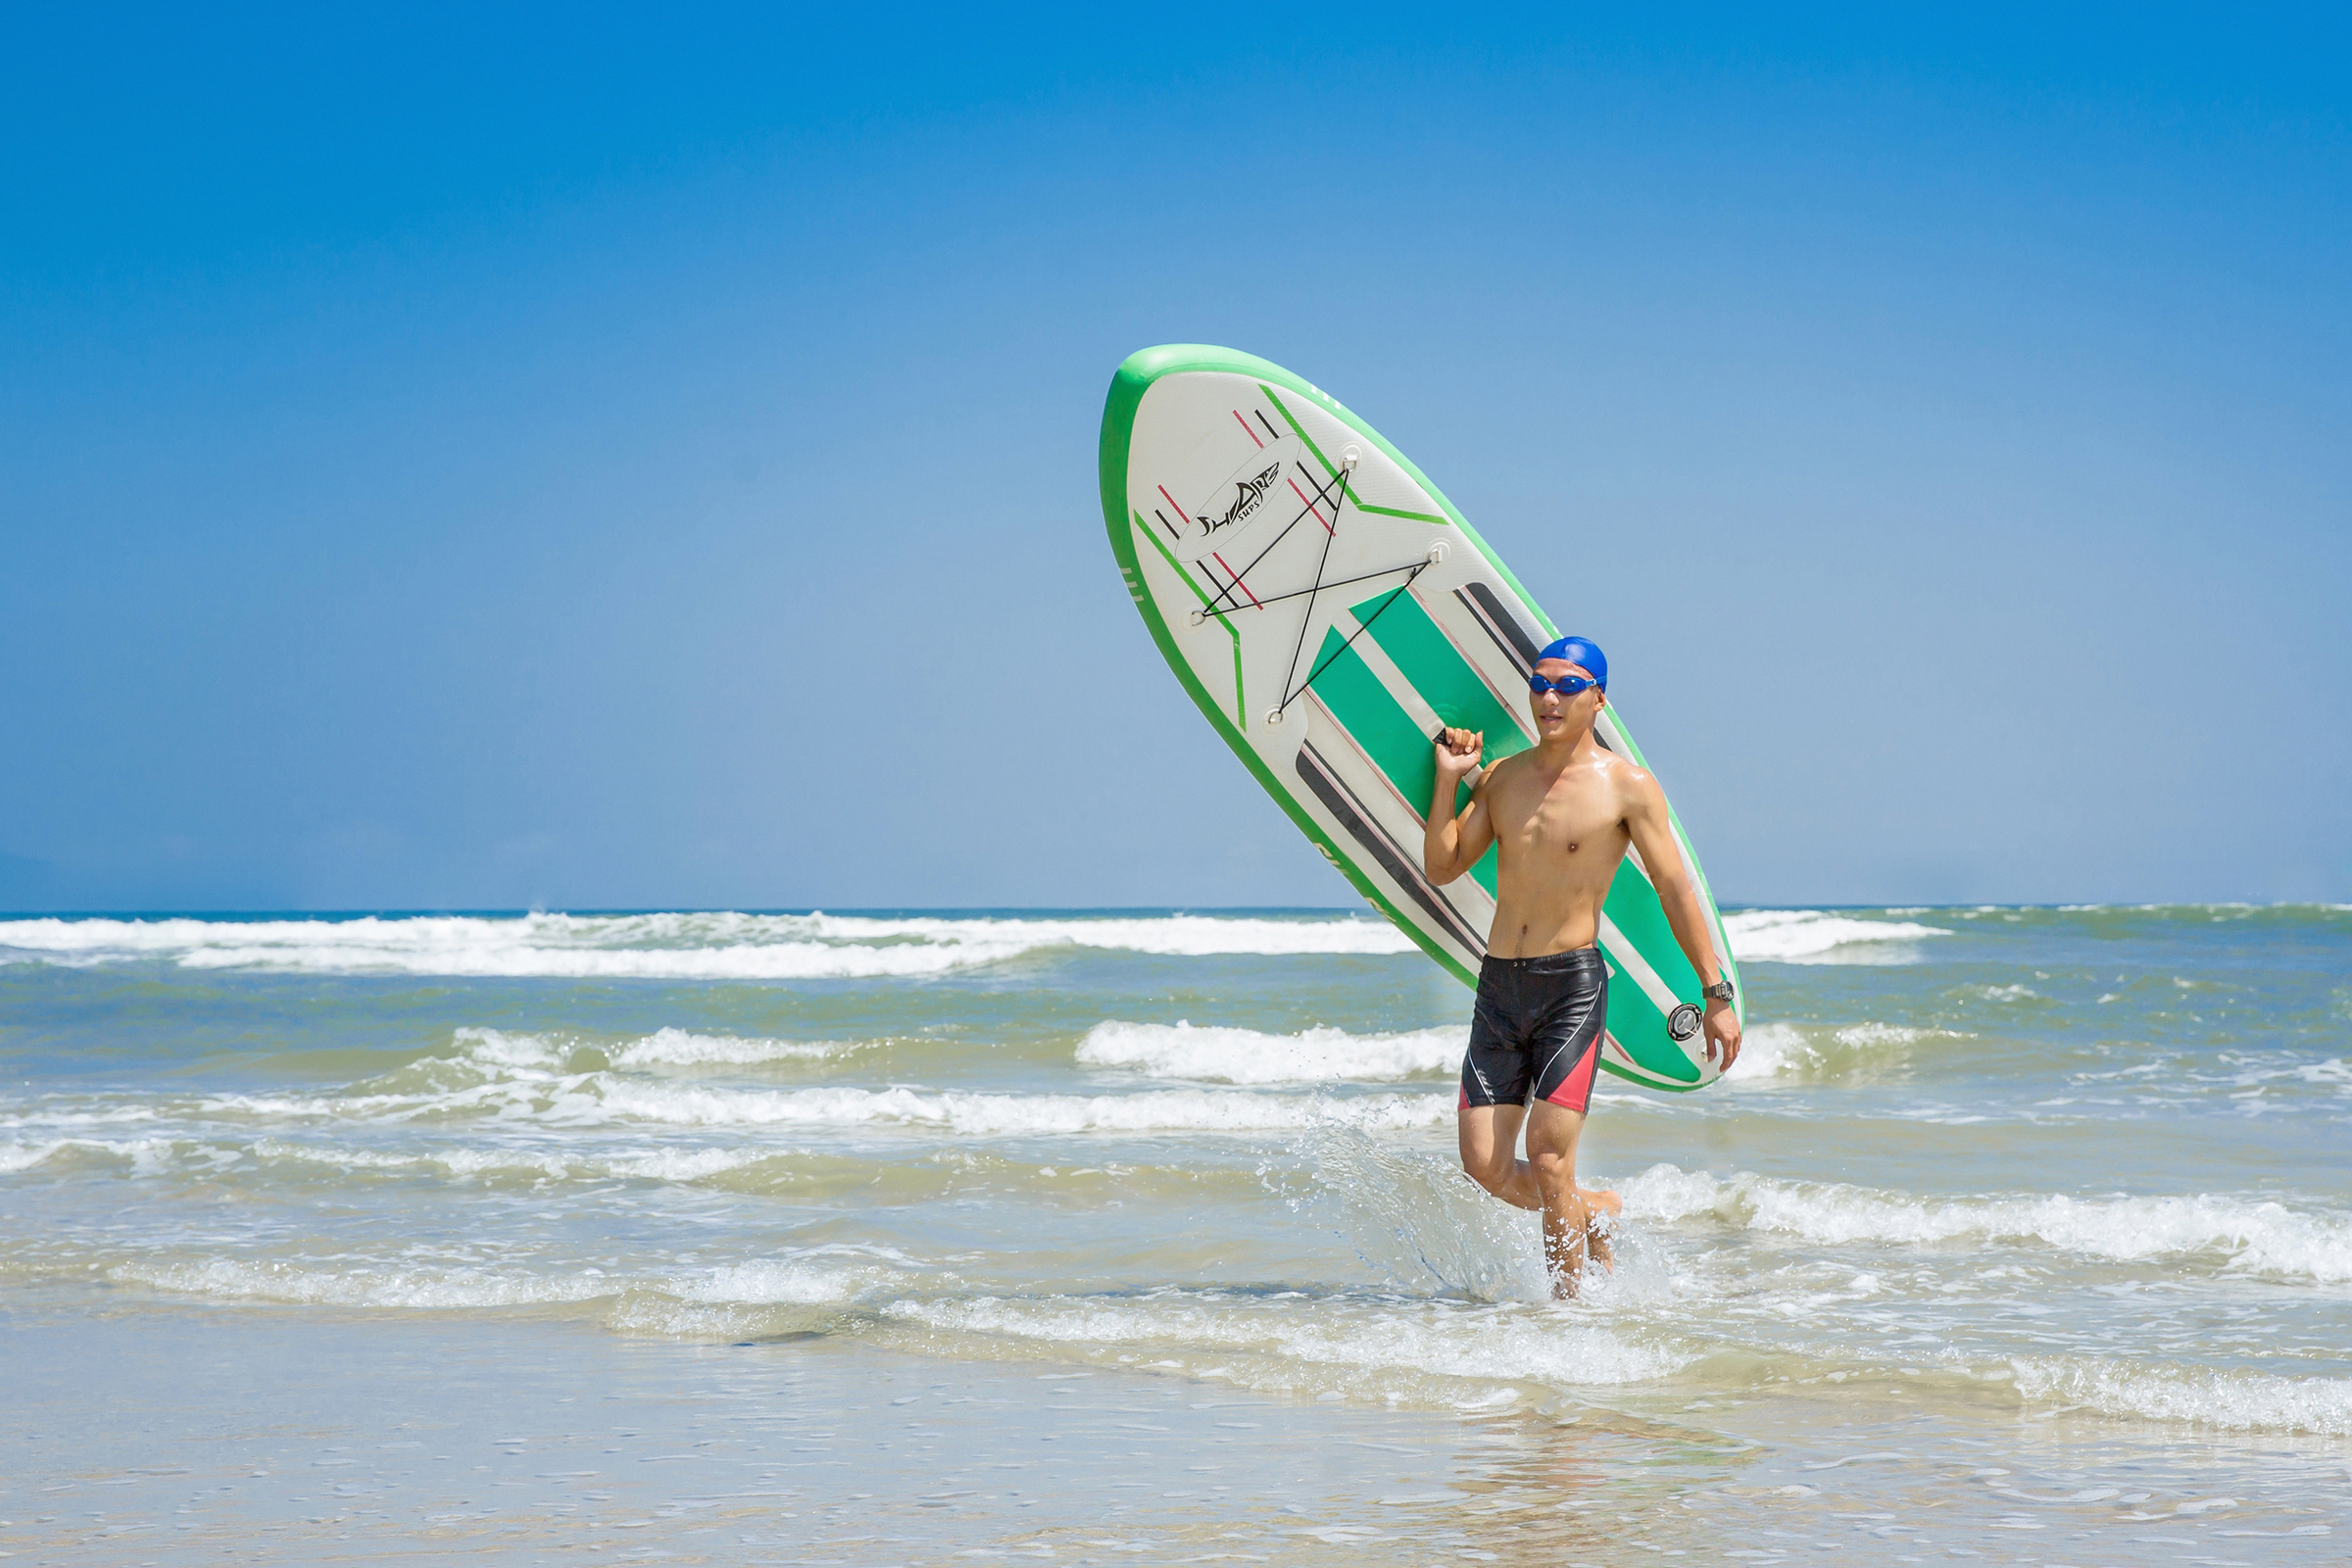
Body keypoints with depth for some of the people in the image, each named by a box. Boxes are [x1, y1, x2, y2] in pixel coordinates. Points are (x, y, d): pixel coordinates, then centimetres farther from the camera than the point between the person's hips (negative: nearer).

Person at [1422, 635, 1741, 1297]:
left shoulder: (1627, 787, -4)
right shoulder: (1502, 777, 10)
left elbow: (1676, 891, -2)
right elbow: (1442, 868, 8)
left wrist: (1717, 995, -3)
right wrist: (1447, 780, -4)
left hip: (1573, 983, -5)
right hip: (1499, 986, 5)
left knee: (1548, 1161, -13)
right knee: (1486, 1168, 2)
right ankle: (1595, 1212, 29)